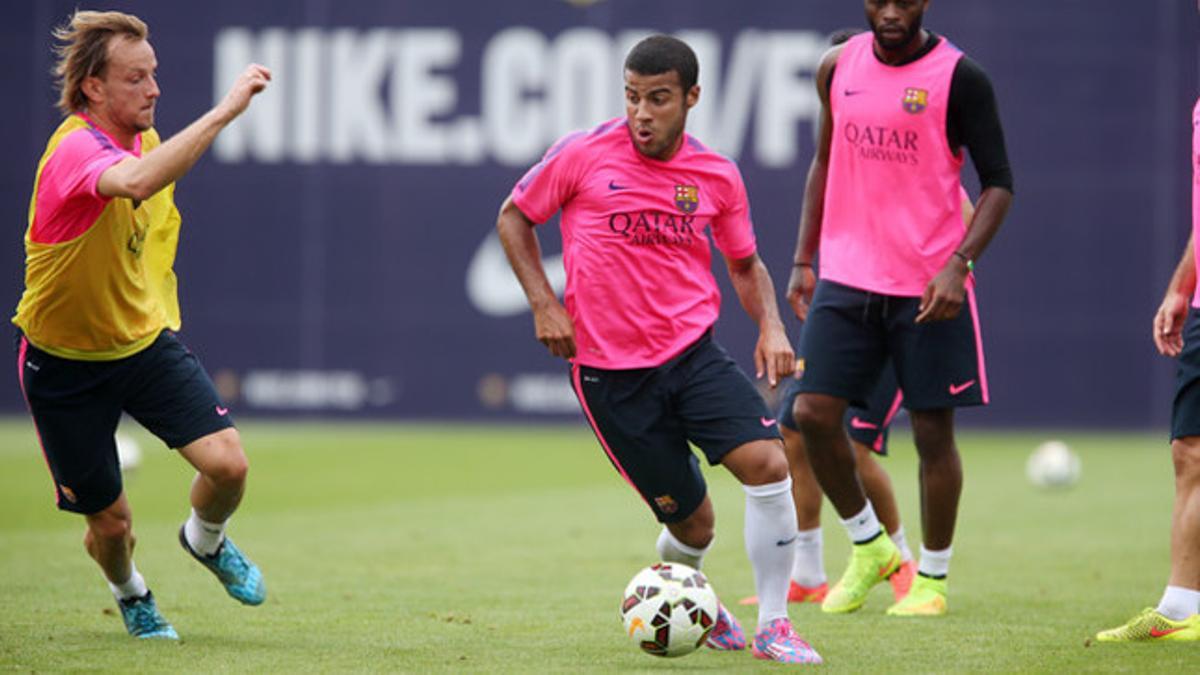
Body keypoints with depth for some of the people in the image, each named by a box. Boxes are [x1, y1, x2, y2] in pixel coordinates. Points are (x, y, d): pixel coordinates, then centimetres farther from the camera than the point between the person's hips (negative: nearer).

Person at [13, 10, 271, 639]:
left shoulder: (145, 138, -1)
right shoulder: (75, 148, -27)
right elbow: (133, 181, -51)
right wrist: (223, 111, -52)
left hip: (145, 340, 6)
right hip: (66, 362, -6)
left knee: (227, 464, -15)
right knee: (110, 522, 3)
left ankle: (206, 539, 20)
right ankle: (130, 593, 39)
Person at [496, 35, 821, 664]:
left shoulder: (716, 176, 2)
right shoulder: (583, 154, -7)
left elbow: (745, 263, 17)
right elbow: (513, 218, 6)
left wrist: (770, 325, -1)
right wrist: (544, 304, -5)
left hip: (694, 353, 2)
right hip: (608, 371, -2)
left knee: (768, 461, -20)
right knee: (691, 522, 0)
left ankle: (773, 625, -6)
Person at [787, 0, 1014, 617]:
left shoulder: (959, 78, -8)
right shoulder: (837, 68, 6)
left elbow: (998, 183, -7)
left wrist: (958, 264, -19)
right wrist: (803, 260, 14)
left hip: (928, 287, -4)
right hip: (845, 277, 4)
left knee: (932, 430, 1)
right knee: (812, 414, -5)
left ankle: (931, 578, 17)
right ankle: (868, 548, 17)